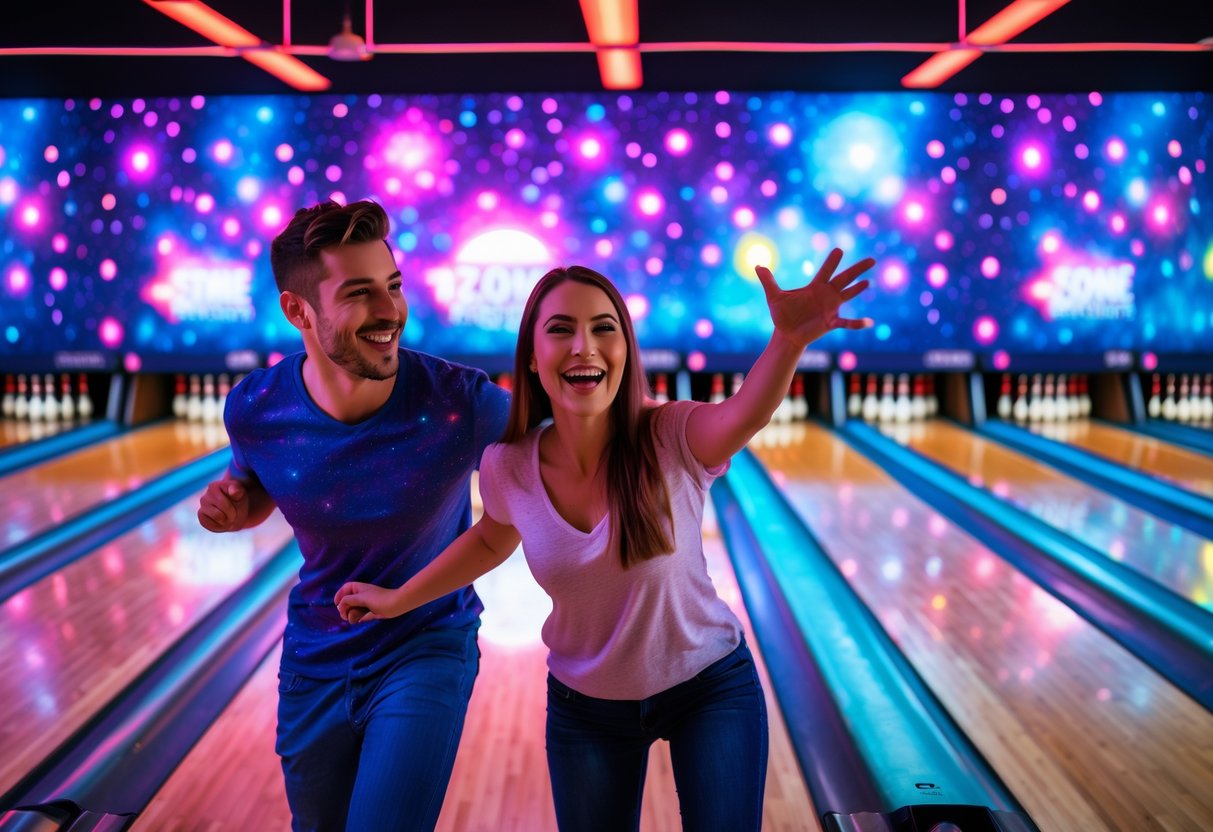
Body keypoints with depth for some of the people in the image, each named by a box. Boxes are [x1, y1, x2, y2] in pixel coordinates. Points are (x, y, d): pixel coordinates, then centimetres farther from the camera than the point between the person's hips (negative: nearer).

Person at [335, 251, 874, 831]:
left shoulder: (673, 440, -23)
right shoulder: (508, 468, -15)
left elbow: (747, 413, -47)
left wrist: (788, 342, -67)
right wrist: (398, 600, 13)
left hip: (711, 690, -2)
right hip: (585, 709, 3)